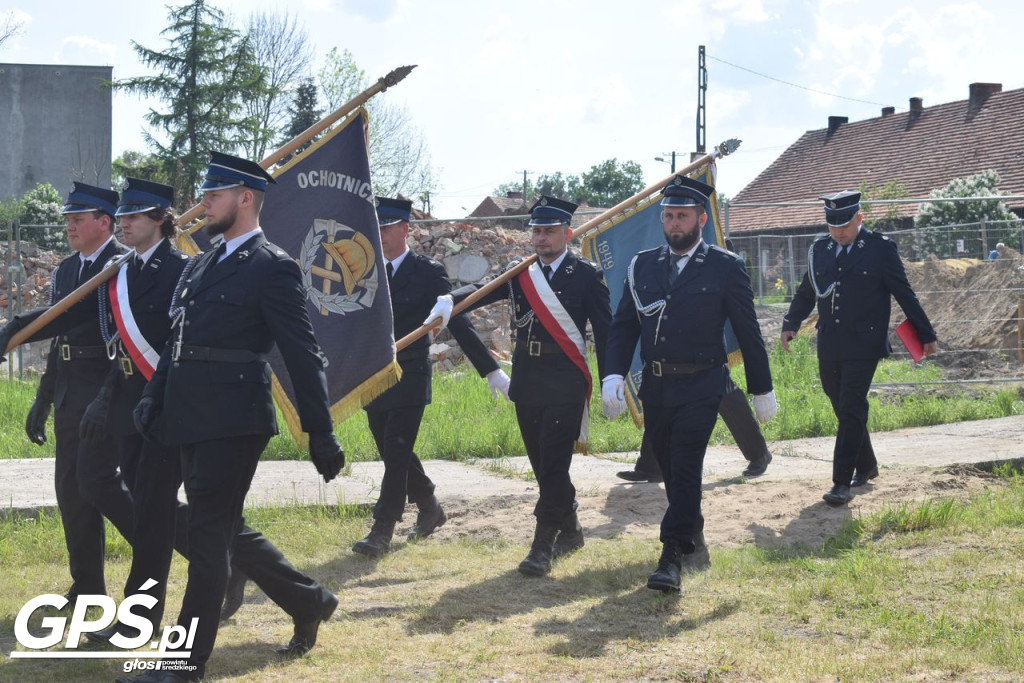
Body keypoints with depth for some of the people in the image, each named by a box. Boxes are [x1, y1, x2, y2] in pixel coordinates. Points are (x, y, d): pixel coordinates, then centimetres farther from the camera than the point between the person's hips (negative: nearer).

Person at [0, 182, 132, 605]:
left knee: (95, 479, -13)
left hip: (108, 388, -8)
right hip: (70, 392, 8)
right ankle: (87, 586, 17)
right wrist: (43, 401, 22)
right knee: (70, 488, 9)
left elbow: (77, 312, -24)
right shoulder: (65, 271, 16)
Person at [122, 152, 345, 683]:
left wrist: (320, 435, -10)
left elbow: (303, 355, -9)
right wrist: (154, 396, 9)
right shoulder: (203, 266, 17)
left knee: (208, 535, -6)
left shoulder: (272, 269, -8)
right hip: (192, 421, 9)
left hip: (233, 421, -9)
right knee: (225, 530, 15)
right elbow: (178, 340, 22)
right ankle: (309, 603, 32)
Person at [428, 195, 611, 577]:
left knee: (553, 464, -10)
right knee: (543, 465, 13)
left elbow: (604, 332, -2)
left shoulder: (586, 276, -2)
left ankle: (543, 546, -8)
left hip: (565, 384, -5)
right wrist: (450, 300, -26)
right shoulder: (520, 274, 10)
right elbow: (483, 291, -5)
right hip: (527, 383, 5)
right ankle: (570, 531, 29)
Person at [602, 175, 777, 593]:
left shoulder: (726, 268, -2)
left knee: (685, 467, -13)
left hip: (700, 388, -4)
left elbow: (748, 334, 1)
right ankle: (692, 532, 36)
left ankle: (673, 558, -14)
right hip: (655, 386, 4)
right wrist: (614, 375, -8)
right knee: (669, 467, 14)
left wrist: (762, 391, 4)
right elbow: (624, 325, 7)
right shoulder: (642, 266, 8)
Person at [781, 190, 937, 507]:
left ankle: (842, 483, -11)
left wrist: (926, 335, 4)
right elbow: (806, 292, 16)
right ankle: (865, 466, 32)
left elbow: (904, 295, 1)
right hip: (829, 347, 5)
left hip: (863, 346, -5)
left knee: (851, 410, -11)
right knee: (843, 409, 13)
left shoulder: (881, 248, -3)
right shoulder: (819, 249, 9)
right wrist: (791, 324, 0)